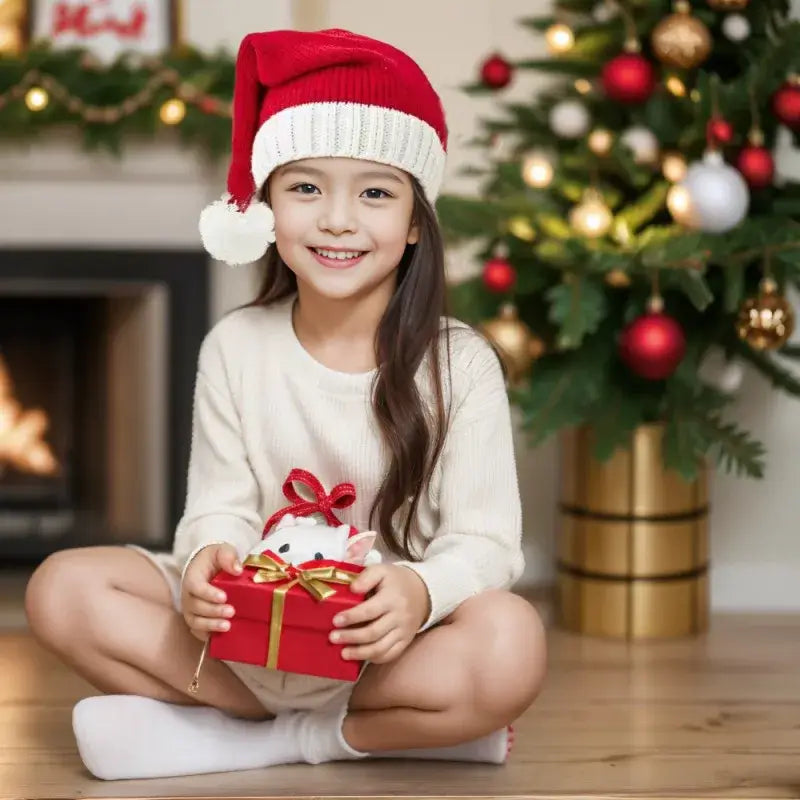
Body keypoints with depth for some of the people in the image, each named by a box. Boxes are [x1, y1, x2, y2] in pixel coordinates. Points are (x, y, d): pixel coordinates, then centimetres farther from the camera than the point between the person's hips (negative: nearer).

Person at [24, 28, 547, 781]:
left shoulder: (460, 364, -6)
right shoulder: (235, 348, 1)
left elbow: (485, 542, -10)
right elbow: (222, 509, 1)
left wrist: (421, 592, -33)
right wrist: (206, 562, -24)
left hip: (395, 635, -3)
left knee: (510, 644, -35)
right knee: (62, 588, -18)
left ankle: (238, 737, -19)